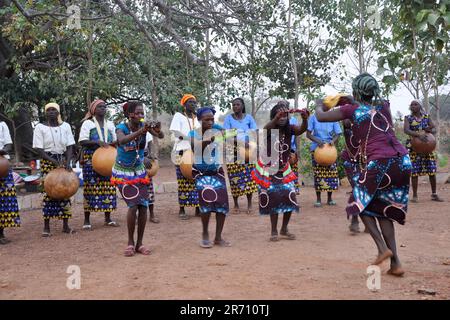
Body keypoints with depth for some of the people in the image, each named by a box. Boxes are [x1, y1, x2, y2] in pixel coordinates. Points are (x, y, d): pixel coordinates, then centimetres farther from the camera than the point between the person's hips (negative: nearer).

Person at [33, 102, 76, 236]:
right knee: (48, 193, -5)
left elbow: (70, 146, 2)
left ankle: (65, 225, 10)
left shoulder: (65, 126, 5)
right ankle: (46, 227, 2)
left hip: (63, 160, 3)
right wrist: (53, 161, -19)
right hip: (47, 161, -3)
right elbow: (38, 149, -7)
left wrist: (68, 162, -13)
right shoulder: (40, 127, -2)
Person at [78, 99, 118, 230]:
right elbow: (82, 141, -8)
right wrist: (97, 142, -21)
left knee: (108, 187, 2)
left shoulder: (110, 124, 17)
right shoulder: (87, 123, 1)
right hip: (91, 159, -4)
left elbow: (115, 141, 21)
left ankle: (107, 218, 11)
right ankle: (87, 220, 2)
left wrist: (115, 143, -2)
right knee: (90, 187, -5)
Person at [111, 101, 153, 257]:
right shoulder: (122, 127, -19)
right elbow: (121, 140, -42)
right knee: (133, 205, -14)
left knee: (143, 205, -3)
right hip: (123, 173, -4)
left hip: (139, 172, 4)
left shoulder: (143, 125, -10)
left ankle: (139, 243, 10)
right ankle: (130, 243, 3)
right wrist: (141, 131, -55)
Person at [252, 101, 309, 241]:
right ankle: (274, 231, 11)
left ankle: (284, 230, 15)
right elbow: (265, 131, -40)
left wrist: (305, 119, -51)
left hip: (284, 170, 3)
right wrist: (276, 118, -59)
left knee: (290, 198, -3)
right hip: (268, 170, -3)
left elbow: (302, 130, -28)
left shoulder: (290, 129, -9)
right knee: (273, 200, -3)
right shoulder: (269, 130, -16)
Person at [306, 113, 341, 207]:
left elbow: (337, 134, 1)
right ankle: (318, 199, 6)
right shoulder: (313, 117, -2)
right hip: (316, 149, -1)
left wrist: (333, 141, -21)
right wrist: (317, 140, -20)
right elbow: (308, 134, -2)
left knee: (332, 173, -2)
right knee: (318, 173, -3)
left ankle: (330, 198, 13)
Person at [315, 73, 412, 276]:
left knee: (362, 204, 16)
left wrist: (319, 105, 33)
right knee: (384, 210, 16)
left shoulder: (352, 109, 3)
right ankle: (395, 263, 12)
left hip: (379, 164, -5)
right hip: (402, 161, 5)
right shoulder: (384, 106, 16)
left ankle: (382, 248, -1)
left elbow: (321, 117, 13)